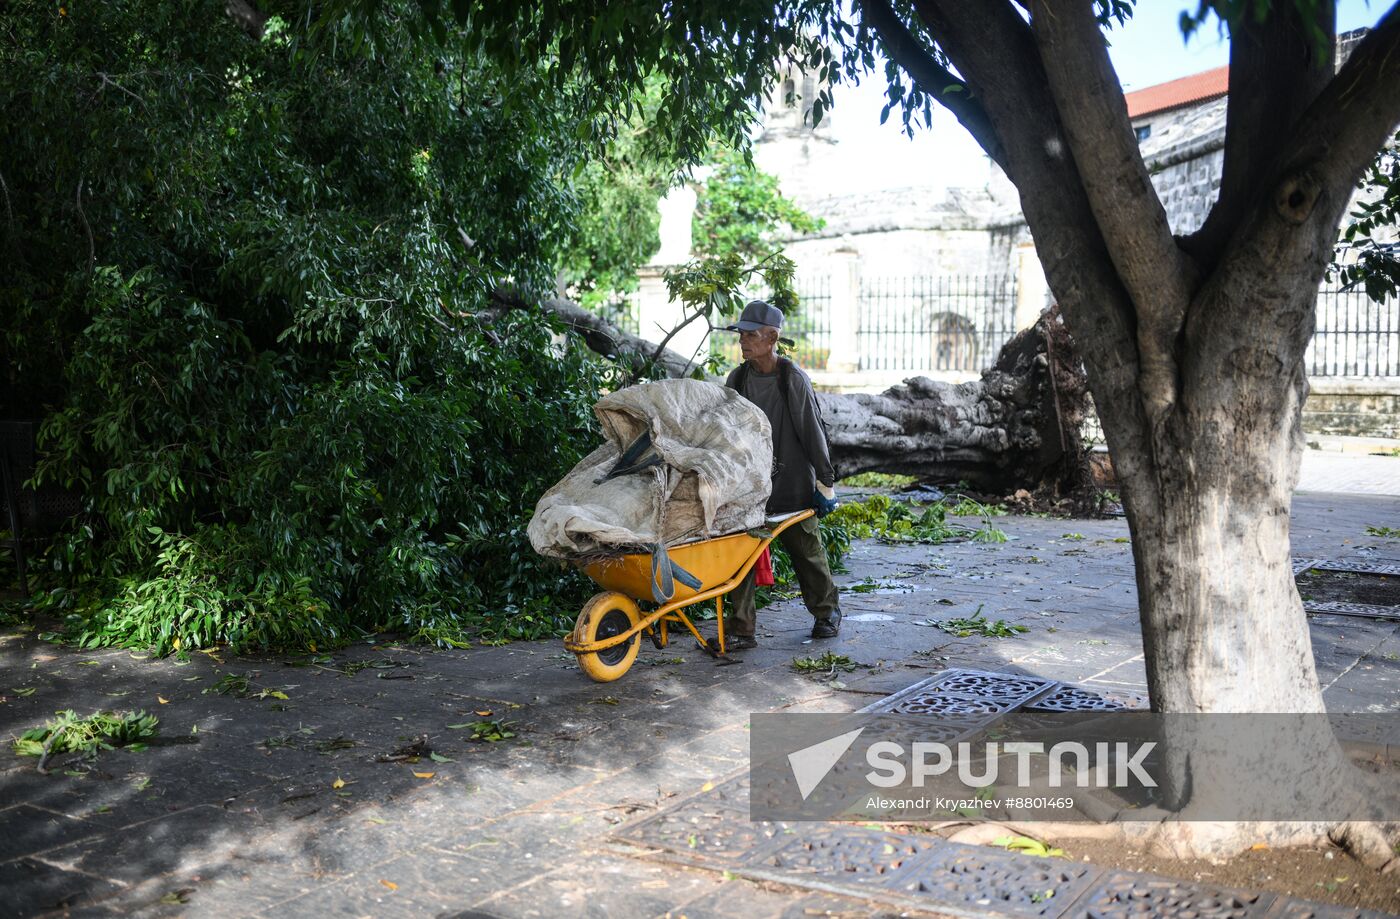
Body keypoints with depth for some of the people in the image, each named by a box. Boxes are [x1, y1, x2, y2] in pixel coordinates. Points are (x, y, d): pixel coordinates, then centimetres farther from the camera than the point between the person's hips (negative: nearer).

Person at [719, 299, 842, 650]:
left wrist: (825, 482, -5)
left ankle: (827, 612, 32)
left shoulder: (793, 378, -12)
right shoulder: (737, 378, 2)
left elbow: (813, 431, -8)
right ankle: (740, 628, 2)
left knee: (806, 550, 11)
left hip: (792, 484, -4)